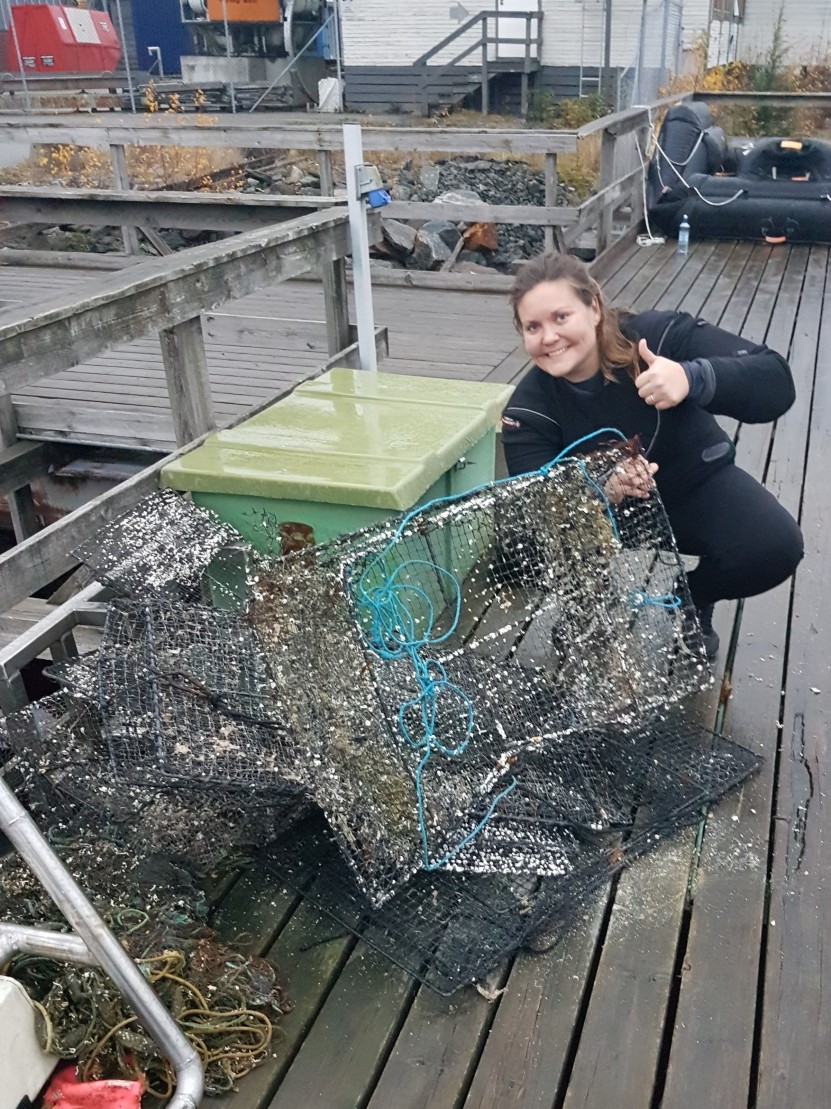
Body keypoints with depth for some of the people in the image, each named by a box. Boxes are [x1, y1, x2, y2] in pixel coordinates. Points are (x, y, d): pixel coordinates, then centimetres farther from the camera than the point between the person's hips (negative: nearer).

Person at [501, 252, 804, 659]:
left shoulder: (659, 335, -26)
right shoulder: (528, 410, -19)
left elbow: (776, 382, -32)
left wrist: (693, 379, -53)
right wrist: (601, 490, -46)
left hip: (697, 483, -1)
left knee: (773, 547, -27)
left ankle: (690, 601, 8)